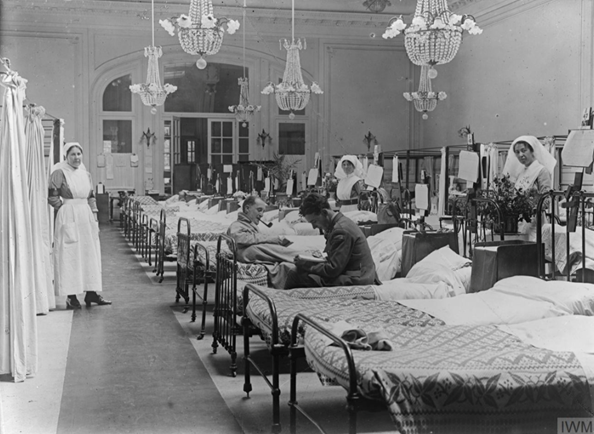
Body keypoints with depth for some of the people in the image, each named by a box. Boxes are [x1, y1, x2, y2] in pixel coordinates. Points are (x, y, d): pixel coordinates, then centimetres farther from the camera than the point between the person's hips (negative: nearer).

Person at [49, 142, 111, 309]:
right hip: (68, 218, -6)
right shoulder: (59, 173, -5)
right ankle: (71, 297, -2)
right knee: (70, 256, -5)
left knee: (90, 254, 6)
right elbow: (52, 196, -10)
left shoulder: (86, 174, 13)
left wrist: (95, 219, 12)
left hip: (86, 217, 7)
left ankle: (91, 293, 13)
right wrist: (64, 208, -6)